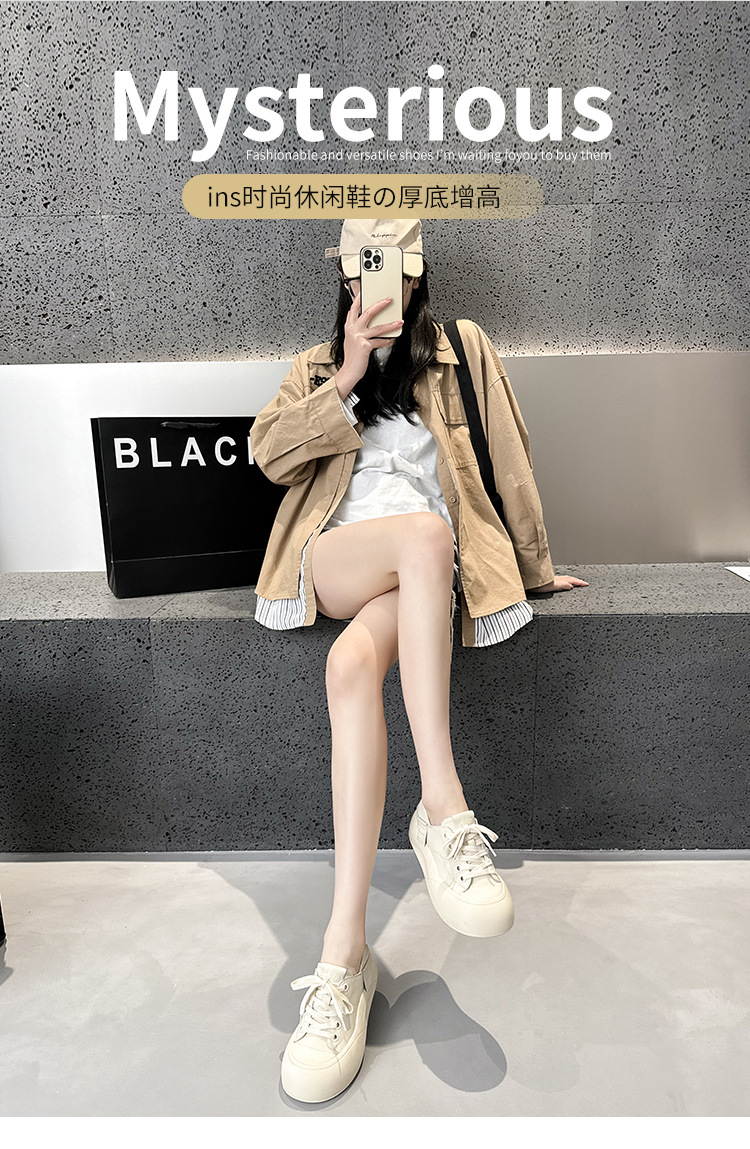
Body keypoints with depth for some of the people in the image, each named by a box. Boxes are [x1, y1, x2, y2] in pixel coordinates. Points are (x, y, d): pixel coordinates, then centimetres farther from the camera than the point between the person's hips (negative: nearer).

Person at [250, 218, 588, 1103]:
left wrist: (534, 569, 14)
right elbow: (269, 452, 6)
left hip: (423, 579, 0)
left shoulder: (462, 349, 19)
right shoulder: (317, 365, 24)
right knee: (426, 532, -37)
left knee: (354, 663, -36)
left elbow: (508, 463, 15)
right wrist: (347, 379, -1)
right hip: (334, 560, 1)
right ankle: (445, 809, -38)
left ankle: (344, 952, -35)